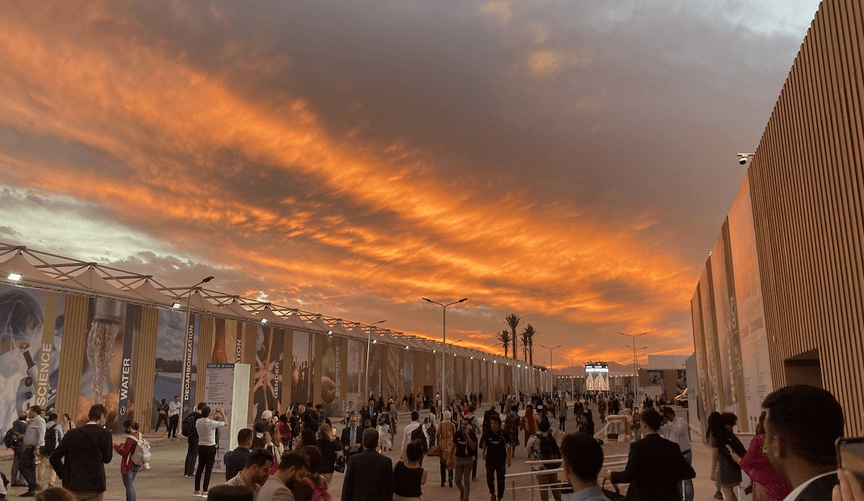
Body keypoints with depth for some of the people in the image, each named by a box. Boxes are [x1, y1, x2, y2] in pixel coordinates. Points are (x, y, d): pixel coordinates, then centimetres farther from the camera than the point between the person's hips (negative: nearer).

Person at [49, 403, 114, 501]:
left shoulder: (72, 433, 3)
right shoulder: (104, 434, -10)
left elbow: (54, 457, 4)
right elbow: (107, 459, -4)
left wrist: (64, 475, 10)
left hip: (71, 486, 4)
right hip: (93, 488, -4)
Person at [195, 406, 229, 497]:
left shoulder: (198, 422, -2)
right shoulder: (211, 423, -19)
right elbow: (226, 423, -9)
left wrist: (215, 419, 21)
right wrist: (222, 414, 3)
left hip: (201, 447, 6)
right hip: (210, 448, -6)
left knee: (200, 468, 14)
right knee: (208, 469, 1)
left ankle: (197, 490, 19)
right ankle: (204, 491, 3)